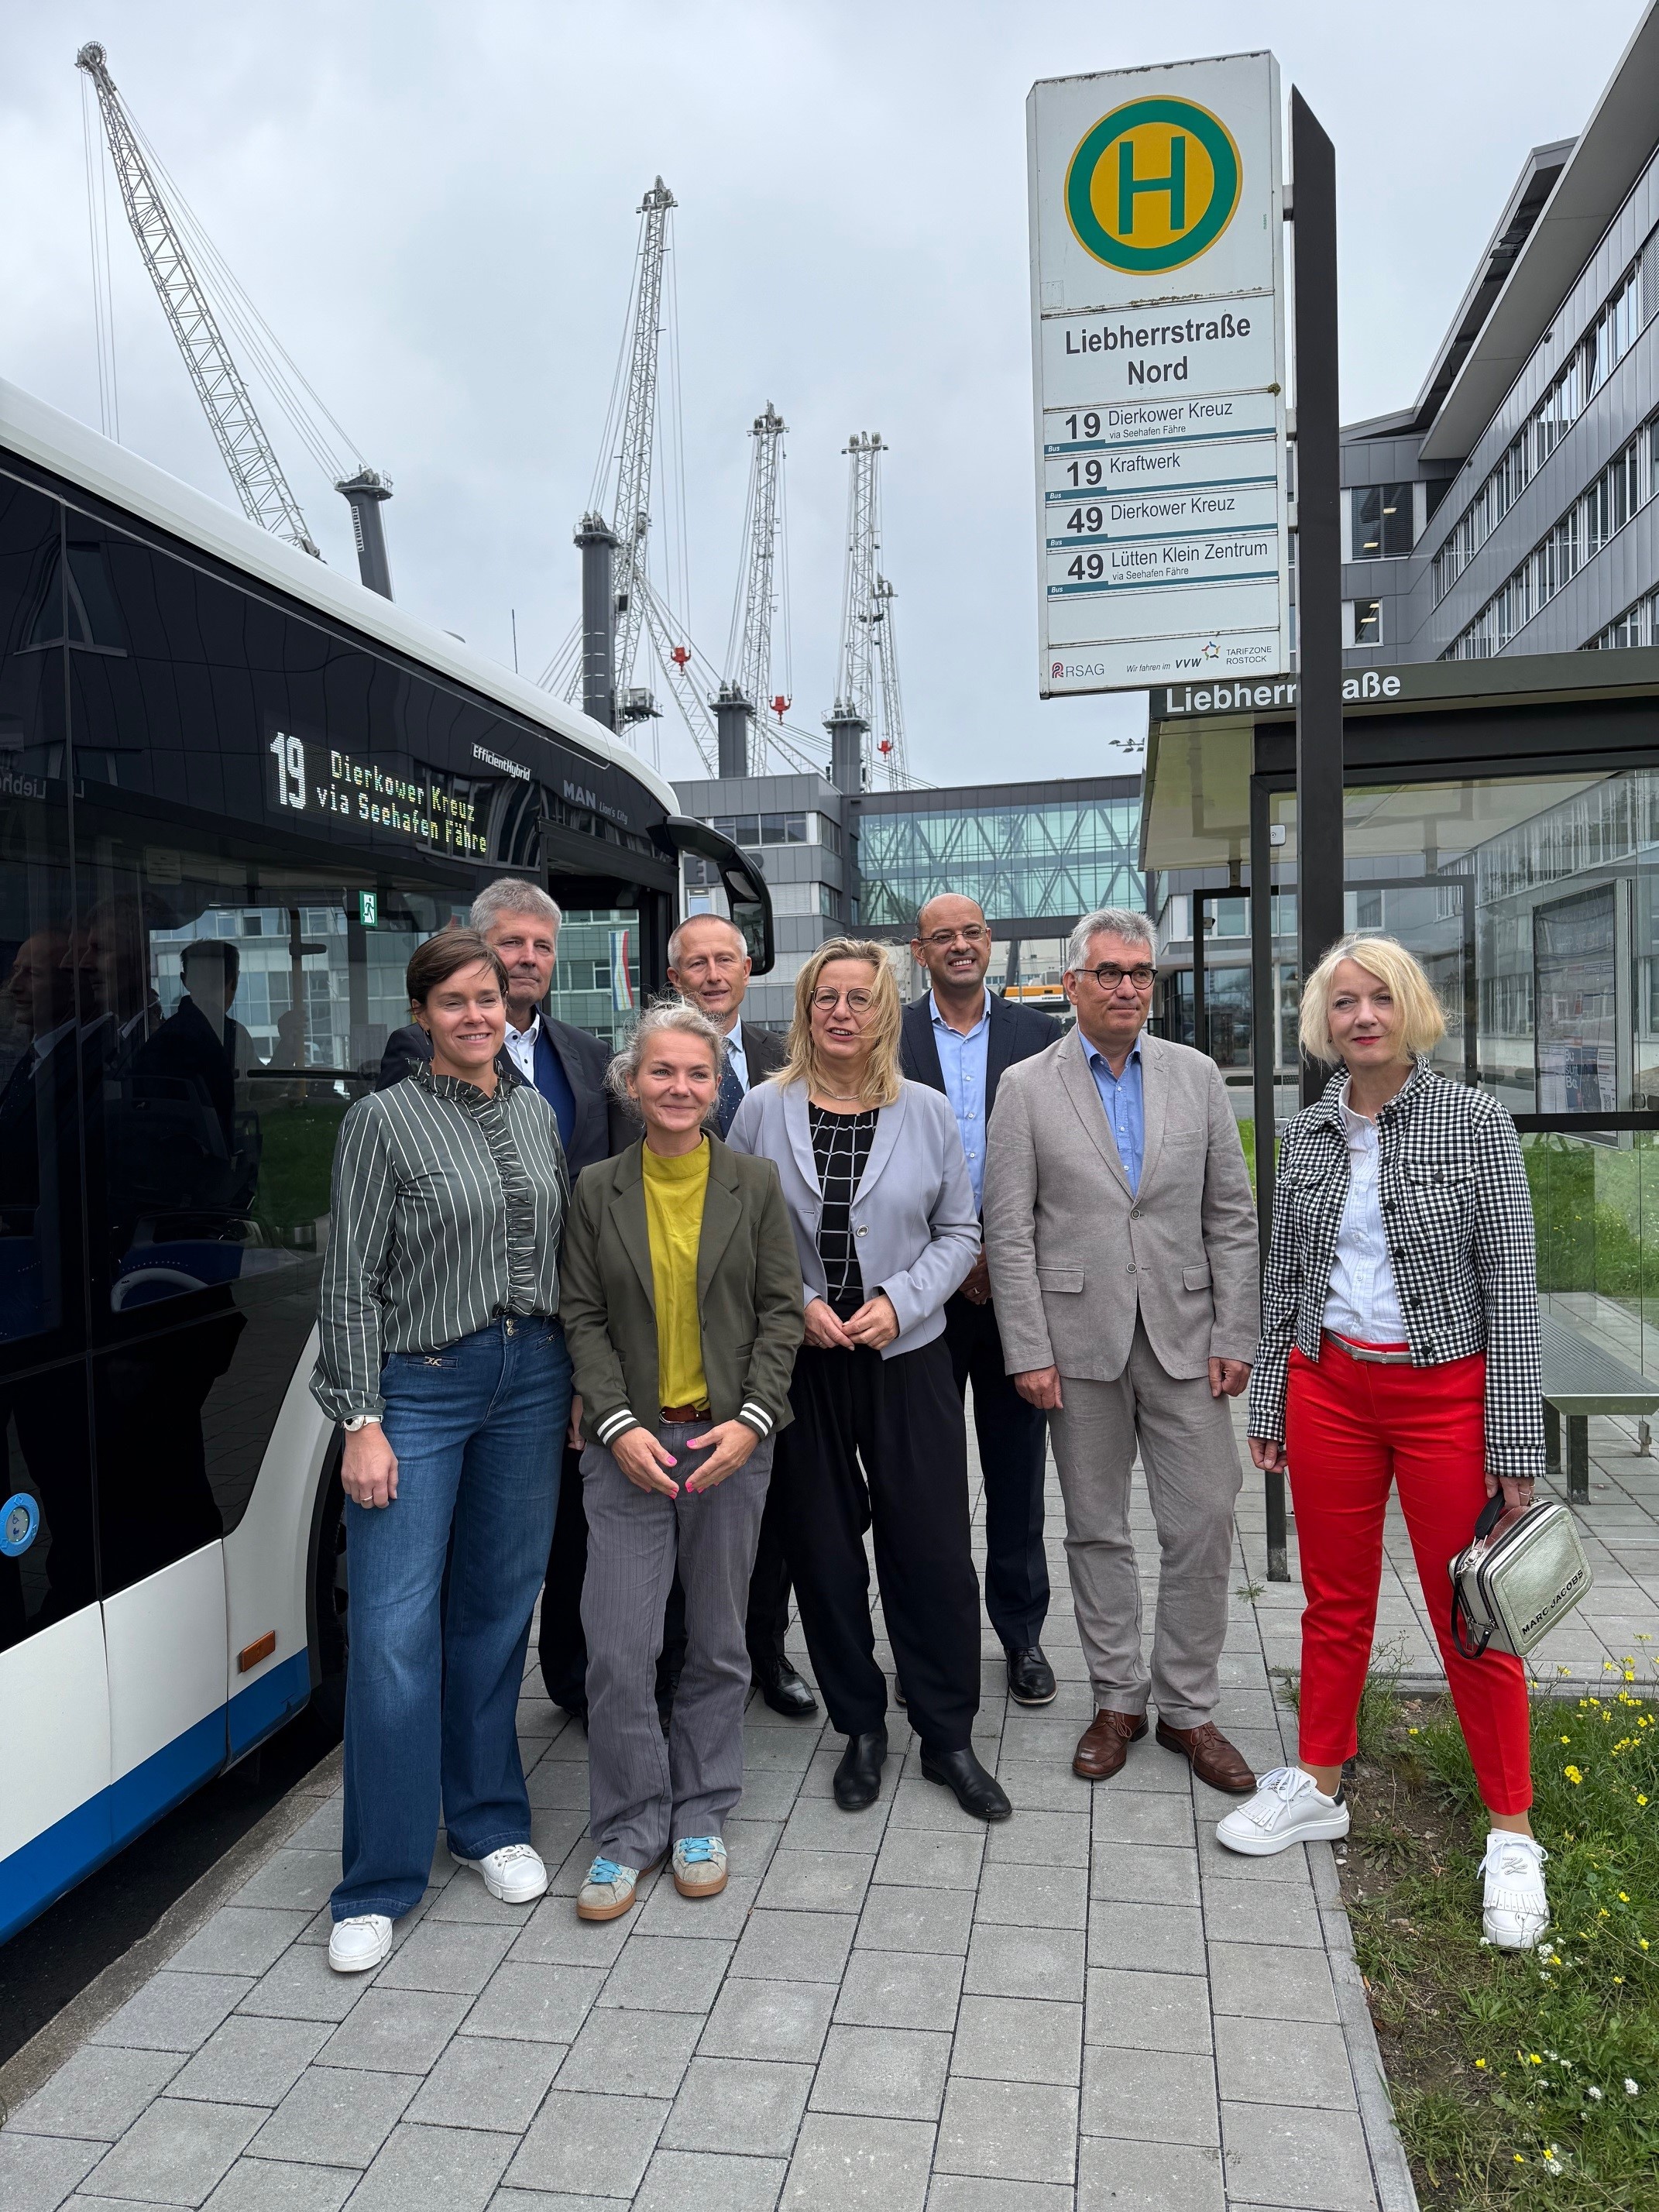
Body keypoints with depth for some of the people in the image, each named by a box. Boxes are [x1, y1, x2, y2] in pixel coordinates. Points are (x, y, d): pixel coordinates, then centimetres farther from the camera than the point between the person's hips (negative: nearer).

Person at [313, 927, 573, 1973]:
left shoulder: (535, 1112, 9)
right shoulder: (385, 1120, -6)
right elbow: (352, 1282, -7)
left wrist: (579, 1383, 9)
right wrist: (362, 1422, -12)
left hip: (531, 1378, 4)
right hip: (420, 1387, -4)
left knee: (498, 1608, 14)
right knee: (396, 1629, -4)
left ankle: (490, 1821, 32)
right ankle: (381, 1883, 12)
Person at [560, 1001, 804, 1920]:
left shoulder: (755, 1184, 1)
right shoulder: (598, 1189, 1)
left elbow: (780, 1309, 0)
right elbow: (583, 1318, 1)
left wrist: (751, 1420, -11)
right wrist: (619, 1426, -11)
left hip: (731, 1439, 1)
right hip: (630, 1441, 0)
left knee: (718, 1643, 12)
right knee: (617, 1647, -2)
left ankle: (699, 1818, 30)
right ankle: (628, 1829, 18)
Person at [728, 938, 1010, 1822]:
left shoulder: (926, 1112, 2)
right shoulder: (763, 1110, 0)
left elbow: (958, 1232, 5)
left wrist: (899, 1300, -9)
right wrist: (798, 1303, -11)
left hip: (907, 1358, 0)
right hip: (800, 1362, 0)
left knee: (933, 1548, 2)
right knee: (822, 1548, 10)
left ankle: (948, 1737, 20)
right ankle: (860, 1727, 28)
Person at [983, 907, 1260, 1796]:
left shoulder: (1196, 1074, 5)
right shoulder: (1026, 1087, 0)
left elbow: (1232, 1217, 6)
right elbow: (1008, 1231, -3)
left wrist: (1234, 1337, -1)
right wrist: (1029, 1352, -8)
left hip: (1183, 1335, 1)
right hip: (1080, 1339, -1)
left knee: (1202, 1528, 3)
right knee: (1096, 1530, 10)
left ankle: (1187, 1707, 21)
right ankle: (1118, 1698, 27)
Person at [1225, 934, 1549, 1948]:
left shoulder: (1475, 1121, -8)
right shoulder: (1307, 1134, 4)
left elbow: (1512, 1283, -8)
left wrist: (1515, 1443, -10)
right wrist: (1270, 1404, 10)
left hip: (1445, 1392, -3)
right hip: (1329, 1389, 4)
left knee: (1472, 1616, 6)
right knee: (1334, 1600, 15)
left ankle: (1513, 1833, 24)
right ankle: (1320, 1786, 31)